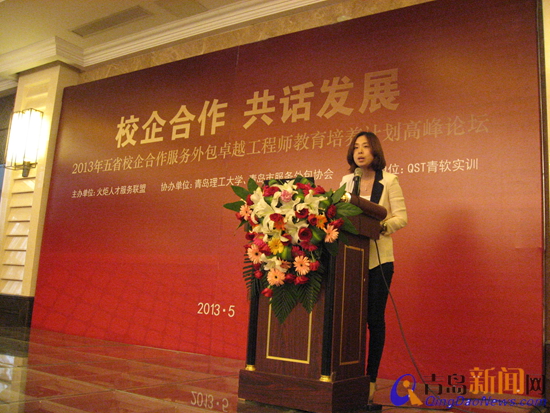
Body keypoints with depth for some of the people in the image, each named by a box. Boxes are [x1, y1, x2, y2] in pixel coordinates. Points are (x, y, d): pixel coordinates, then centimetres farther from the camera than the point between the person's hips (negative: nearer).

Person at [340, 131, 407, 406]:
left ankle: (370, 380, 11)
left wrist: (380, 226, -21)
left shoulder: (389, 180, 3)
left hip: (378, 258, -3)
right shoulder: (346, 181, 13)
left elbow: (401, 217, -3)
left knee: (374, 319, 0)